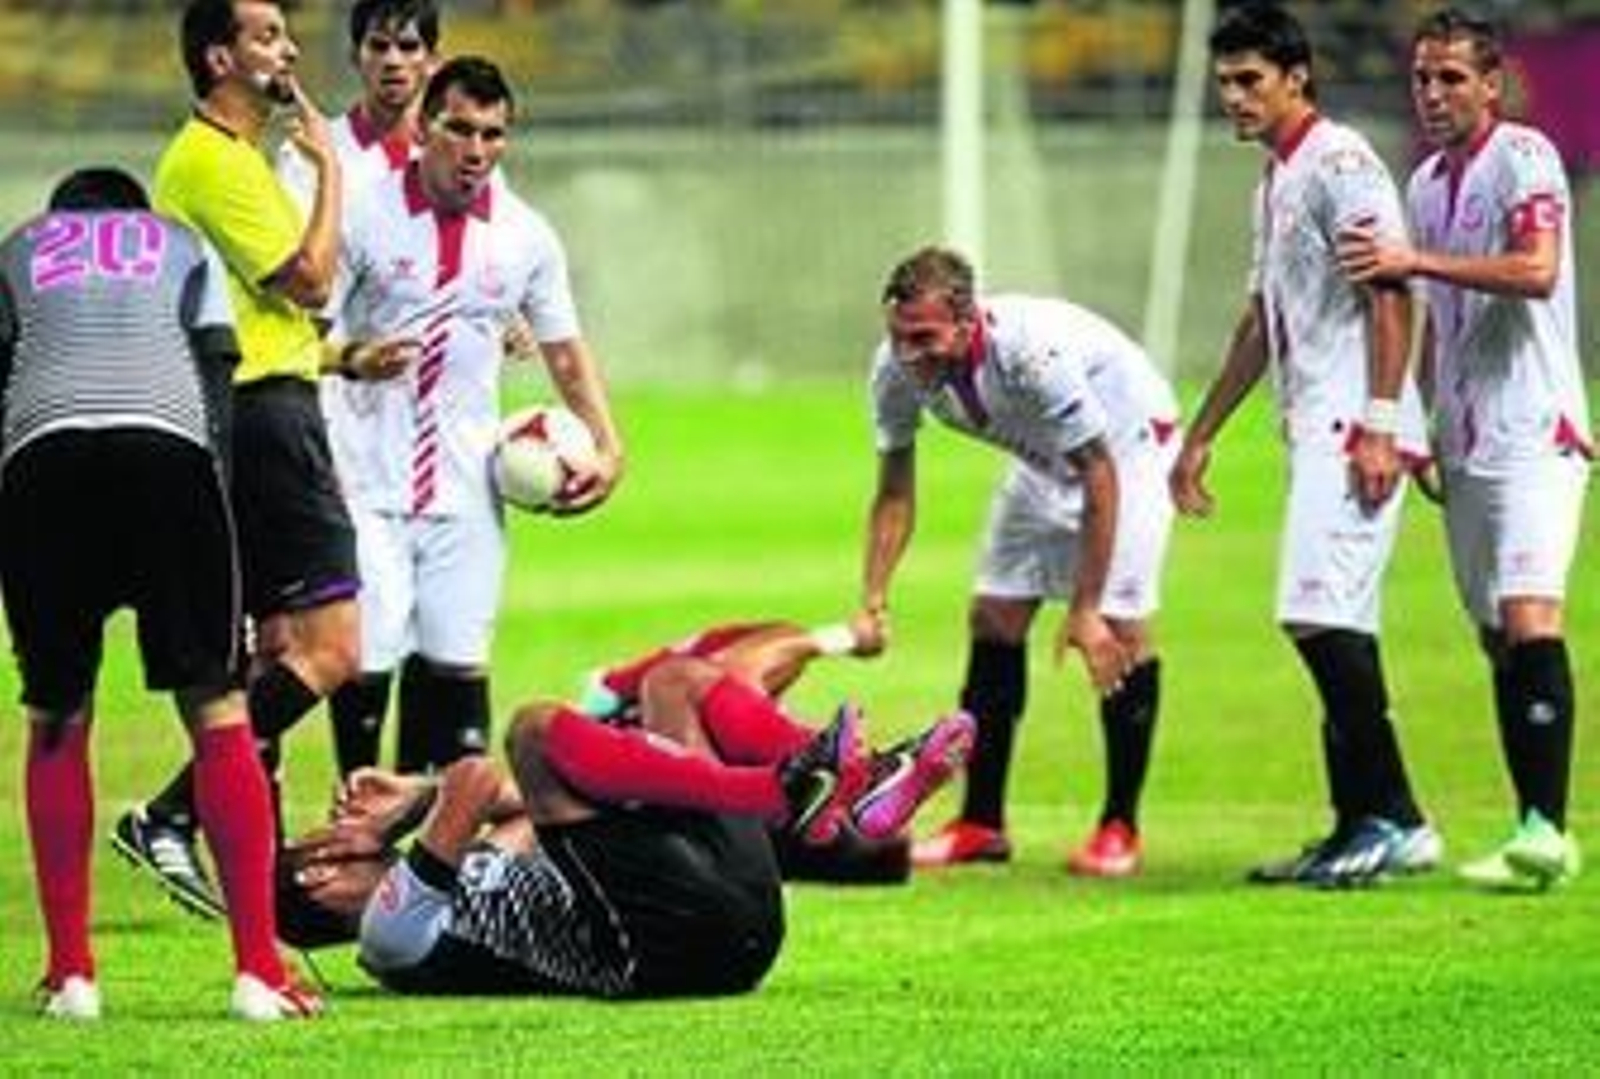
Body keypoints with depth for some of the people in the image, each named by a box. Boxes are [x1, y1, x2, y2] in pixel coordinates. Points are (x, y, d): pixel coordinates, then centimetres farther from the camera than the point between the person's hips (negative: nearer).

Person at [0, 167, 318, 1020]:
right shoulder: (183, 248, 30)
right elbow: (216, 381, 16)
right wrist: (221, 508, 11)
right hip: (167, 443, -1)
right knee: (217, 712, 3)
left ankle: (70, 972, 7)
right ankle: (258, 970, -4)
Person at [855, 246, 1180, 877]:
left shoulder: (1034, 354, -40)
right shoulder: (898, 369, -21)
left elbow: (1100, 477, -31)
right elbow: (895, 493, -7)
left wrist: (1085, 610, -31)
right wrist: (874, 600, -17)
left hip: (1127, 440, -6)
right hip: (1043, 460, 6)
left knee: (1121, 626, -14)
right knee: (993, 617, 0)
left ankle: (1120, 829, -4)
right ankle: (981, 824, 7)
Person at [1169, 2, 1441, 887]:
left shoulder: (1340, 164, -9)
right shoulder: (1274, 183, 21)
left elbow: (1390, 298, -16)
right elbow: (1261, 324, 30)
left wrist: (1378, 425, -23)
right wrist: (1201, 438, 32)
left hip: (1356, 433, -10)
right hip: (1314, 437, 10)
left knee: (1320, 614, -17)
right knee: (1335, 630, 8)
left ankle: (1394, 818, -15)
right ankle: (1360, 828, 9)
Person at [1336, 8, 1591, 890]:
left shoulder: (1523, 158, -7)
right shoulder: (1426, 183, 17)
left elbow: (1536, 271, -22)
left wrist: (1416, 261, -23)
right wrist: (1419, 425, 22)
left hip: (1533, 429, -8)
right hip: (1464, 443, 8)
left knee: (1530, 620, -19)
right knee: (1496, 640, 5)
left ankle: (1547, 829, -25)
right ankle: (1533, 832, 7)